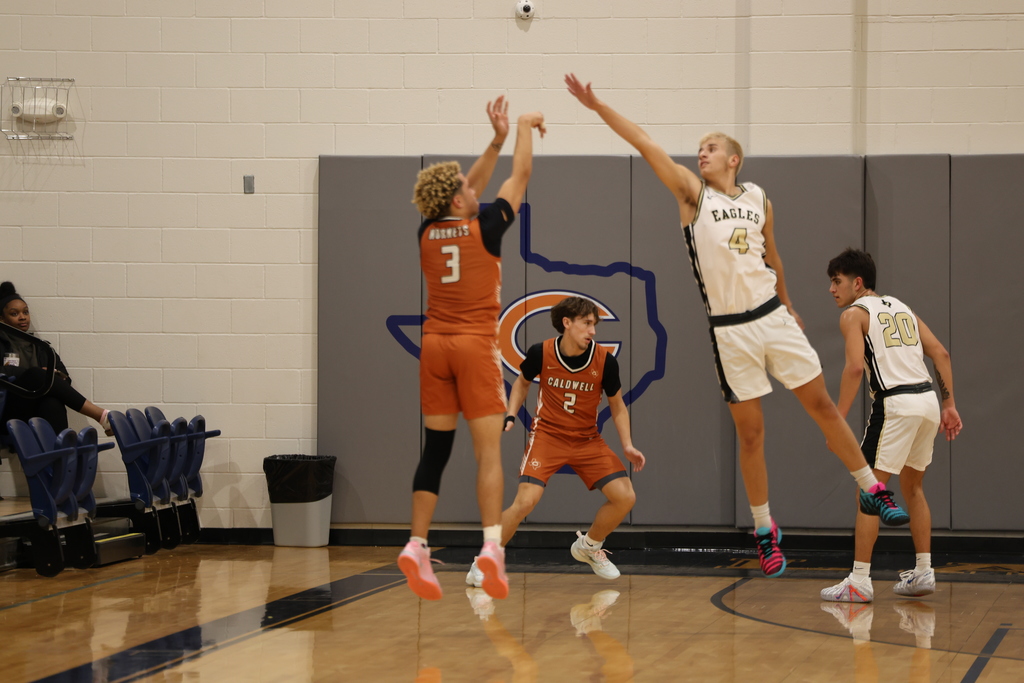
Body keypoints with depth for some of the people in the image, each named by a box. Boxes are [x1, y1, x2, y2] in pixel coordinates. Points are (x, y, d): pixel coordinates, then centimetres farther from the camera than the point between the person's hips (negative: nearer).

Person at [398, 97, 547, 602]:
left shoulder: (428, 232, 6)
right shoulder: (484, 227, -7)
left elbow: (467, 191, 23)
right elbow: (521, 175, 5)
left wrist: (496, 140, 24)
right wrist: (523, 128, 20)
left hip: (434, 346, 5)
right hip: (476, 345, -5)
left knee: (435, 450, 8)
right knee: (488, 450, -6)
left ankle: (416, 547, 2)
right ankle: (491, 545, -20)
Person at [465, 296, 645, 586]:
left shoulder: (605, 361, -11)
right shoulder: (541, 353, -13)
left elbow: (617, 406, 4)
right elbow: (523, 382, 10)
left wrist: (627, 445, -7)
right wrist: (510, 416, -4)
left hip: (587, 440, 2)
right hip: (547, 434, -2)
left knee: (625, 497, -11)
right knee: (526, 500, -22)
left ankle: (589, 546, 18)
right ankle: (484, 562, -2)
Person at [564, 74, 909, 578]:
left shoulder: (757, 198, 9)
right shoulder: (692, 192, 0)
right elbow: (645, 144, -9)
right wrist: (597, 106, -17)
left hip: (773, 316, 2)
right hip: (729, 329, -2)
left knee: (821, 405, 6)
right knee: (750, 432, 2)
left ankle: (872, 492, 18)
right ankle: (765, 532, 13)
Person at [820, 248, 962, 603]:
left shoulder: (854, 314, 2)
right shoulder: (901, 307, 23)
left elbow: (855, 366, -14)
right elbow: (941, 354, 16)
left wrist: (838, 420, -12)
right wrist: (949, 406, 15)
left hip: (896, 403, -7)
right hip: (928, 399, 7)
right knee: (912, 486, 21)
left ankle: (859, 581, -3)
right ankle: (923, 573, 21)